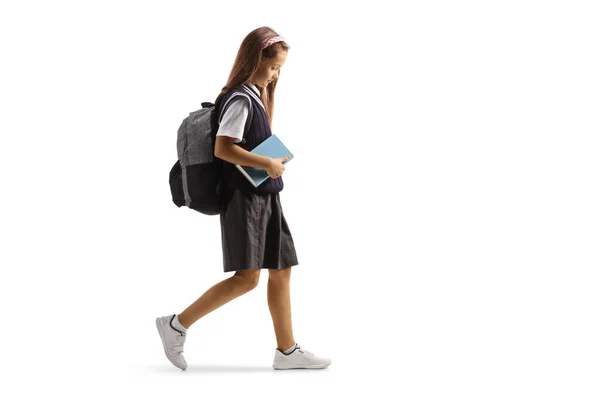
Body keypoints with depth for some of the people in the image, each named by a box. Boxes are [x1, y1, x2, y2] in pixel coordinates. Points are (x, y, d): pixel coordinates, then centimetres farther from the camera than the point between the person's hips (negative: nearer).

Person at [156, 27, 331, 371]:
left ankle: (287, 350, 14)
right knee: (247, 277, -9)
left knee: (281, 271, 8)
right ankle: (177, 325, 1)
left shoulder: (255, 97, 14)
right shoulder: (240, 99, -15)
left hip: (265, 198, 10)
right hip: (244, 198, -10)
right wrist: (268, 164, -19)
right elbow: (223, 148, -24)